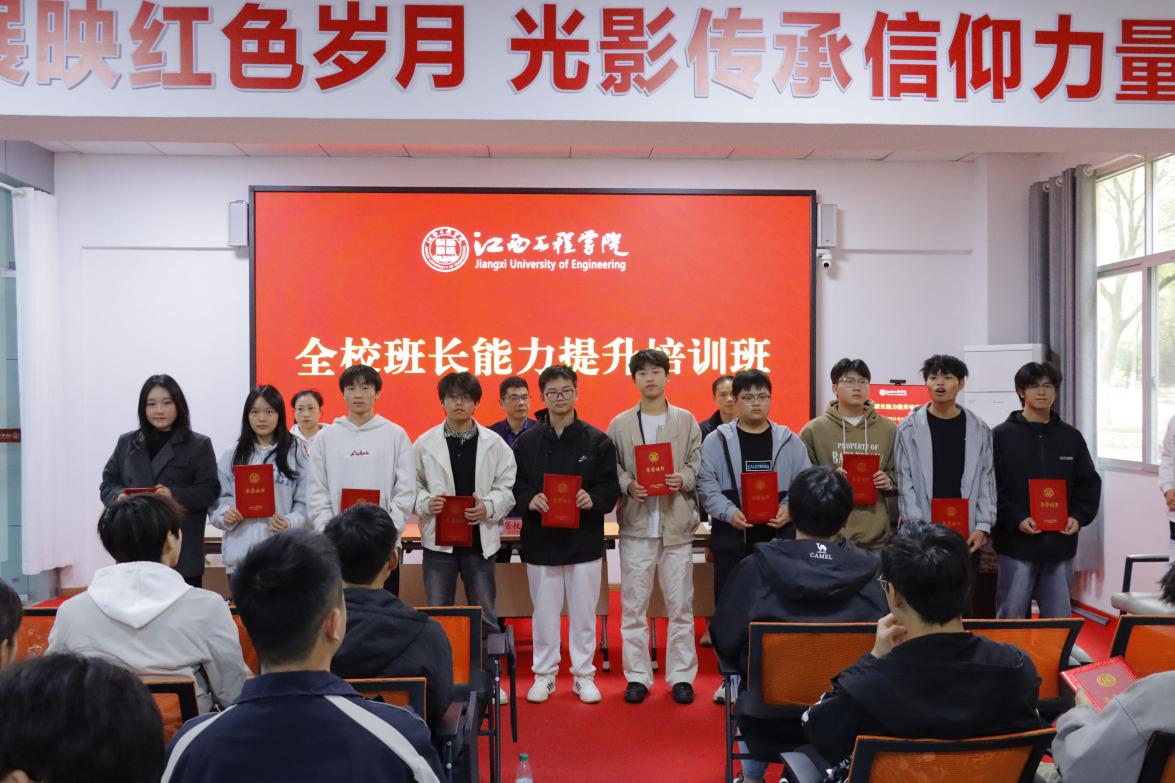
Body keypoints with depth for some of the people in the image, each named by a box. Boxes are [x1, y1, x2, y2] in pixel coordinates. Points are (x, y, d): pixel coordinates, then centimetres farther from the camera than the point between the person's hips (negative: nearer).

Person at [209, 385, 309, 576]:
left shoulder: (296, 454, 4)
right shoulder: (230, 456, 9)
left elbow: (304, 502, 2)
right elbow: (218, 498, 9)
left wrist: (289, 523, -16)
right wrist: (225, 515, -12)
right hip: (240, 552, 2)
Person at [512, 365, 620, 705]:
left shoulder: (597, 440, 0)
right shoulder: (526, 442, 3)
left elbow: (611, 488, -2)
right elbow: (514, 486, 2)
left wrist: (593, 499, -21)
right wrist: (529, 499, -17)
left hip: (584, 540, 0)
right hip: (541, 540, 1)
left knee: (583, 611, 8)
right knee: (544, 612, 10)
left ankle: (583, 674, 22)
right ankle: (544, 674, 24)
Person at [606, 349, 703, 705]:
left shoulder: (686, 420, 7)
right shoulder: (620, 424, 7)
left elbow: (698, 463, 6)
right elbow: (611, 468, 5)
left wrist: (683, 479, -13)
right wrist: (627, 485, -13)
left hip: (677, 522, 0)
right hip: (636, 522, 0)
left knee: (680, 604, 5)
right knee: (633, 605, 4)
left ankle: (682, 675, 16)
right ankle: (637, 676, 15)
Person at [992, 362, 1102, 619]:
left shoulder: (1071, 437, 11)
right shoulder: (1002, 436, -1)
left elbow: (1090, 483, 13)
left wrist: (1079, 517, -3)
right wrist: (1016, 520, -18)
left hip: (1060, 544, 4)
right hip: (1016, 543, -3)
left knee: (1059, 619, 11)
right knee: (1011, 618, 2)